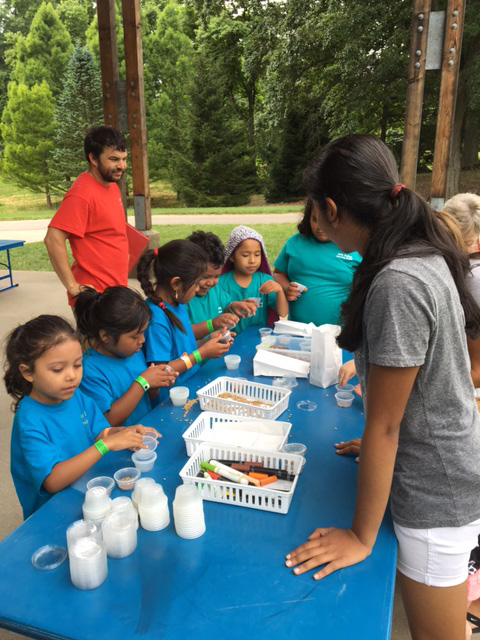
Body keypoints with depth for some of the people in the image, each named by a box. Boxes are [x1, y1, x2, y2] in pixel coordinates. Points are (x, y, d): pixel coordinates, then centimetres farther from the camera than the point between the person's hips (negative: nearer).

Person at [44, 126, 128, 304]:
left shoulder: (112, 185, 8)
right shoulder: (82, 193, -19)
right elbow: (53, 239, -25)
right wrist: (73, 287, -23)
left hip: (115, 289, 9)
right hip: (94, 296, -9)